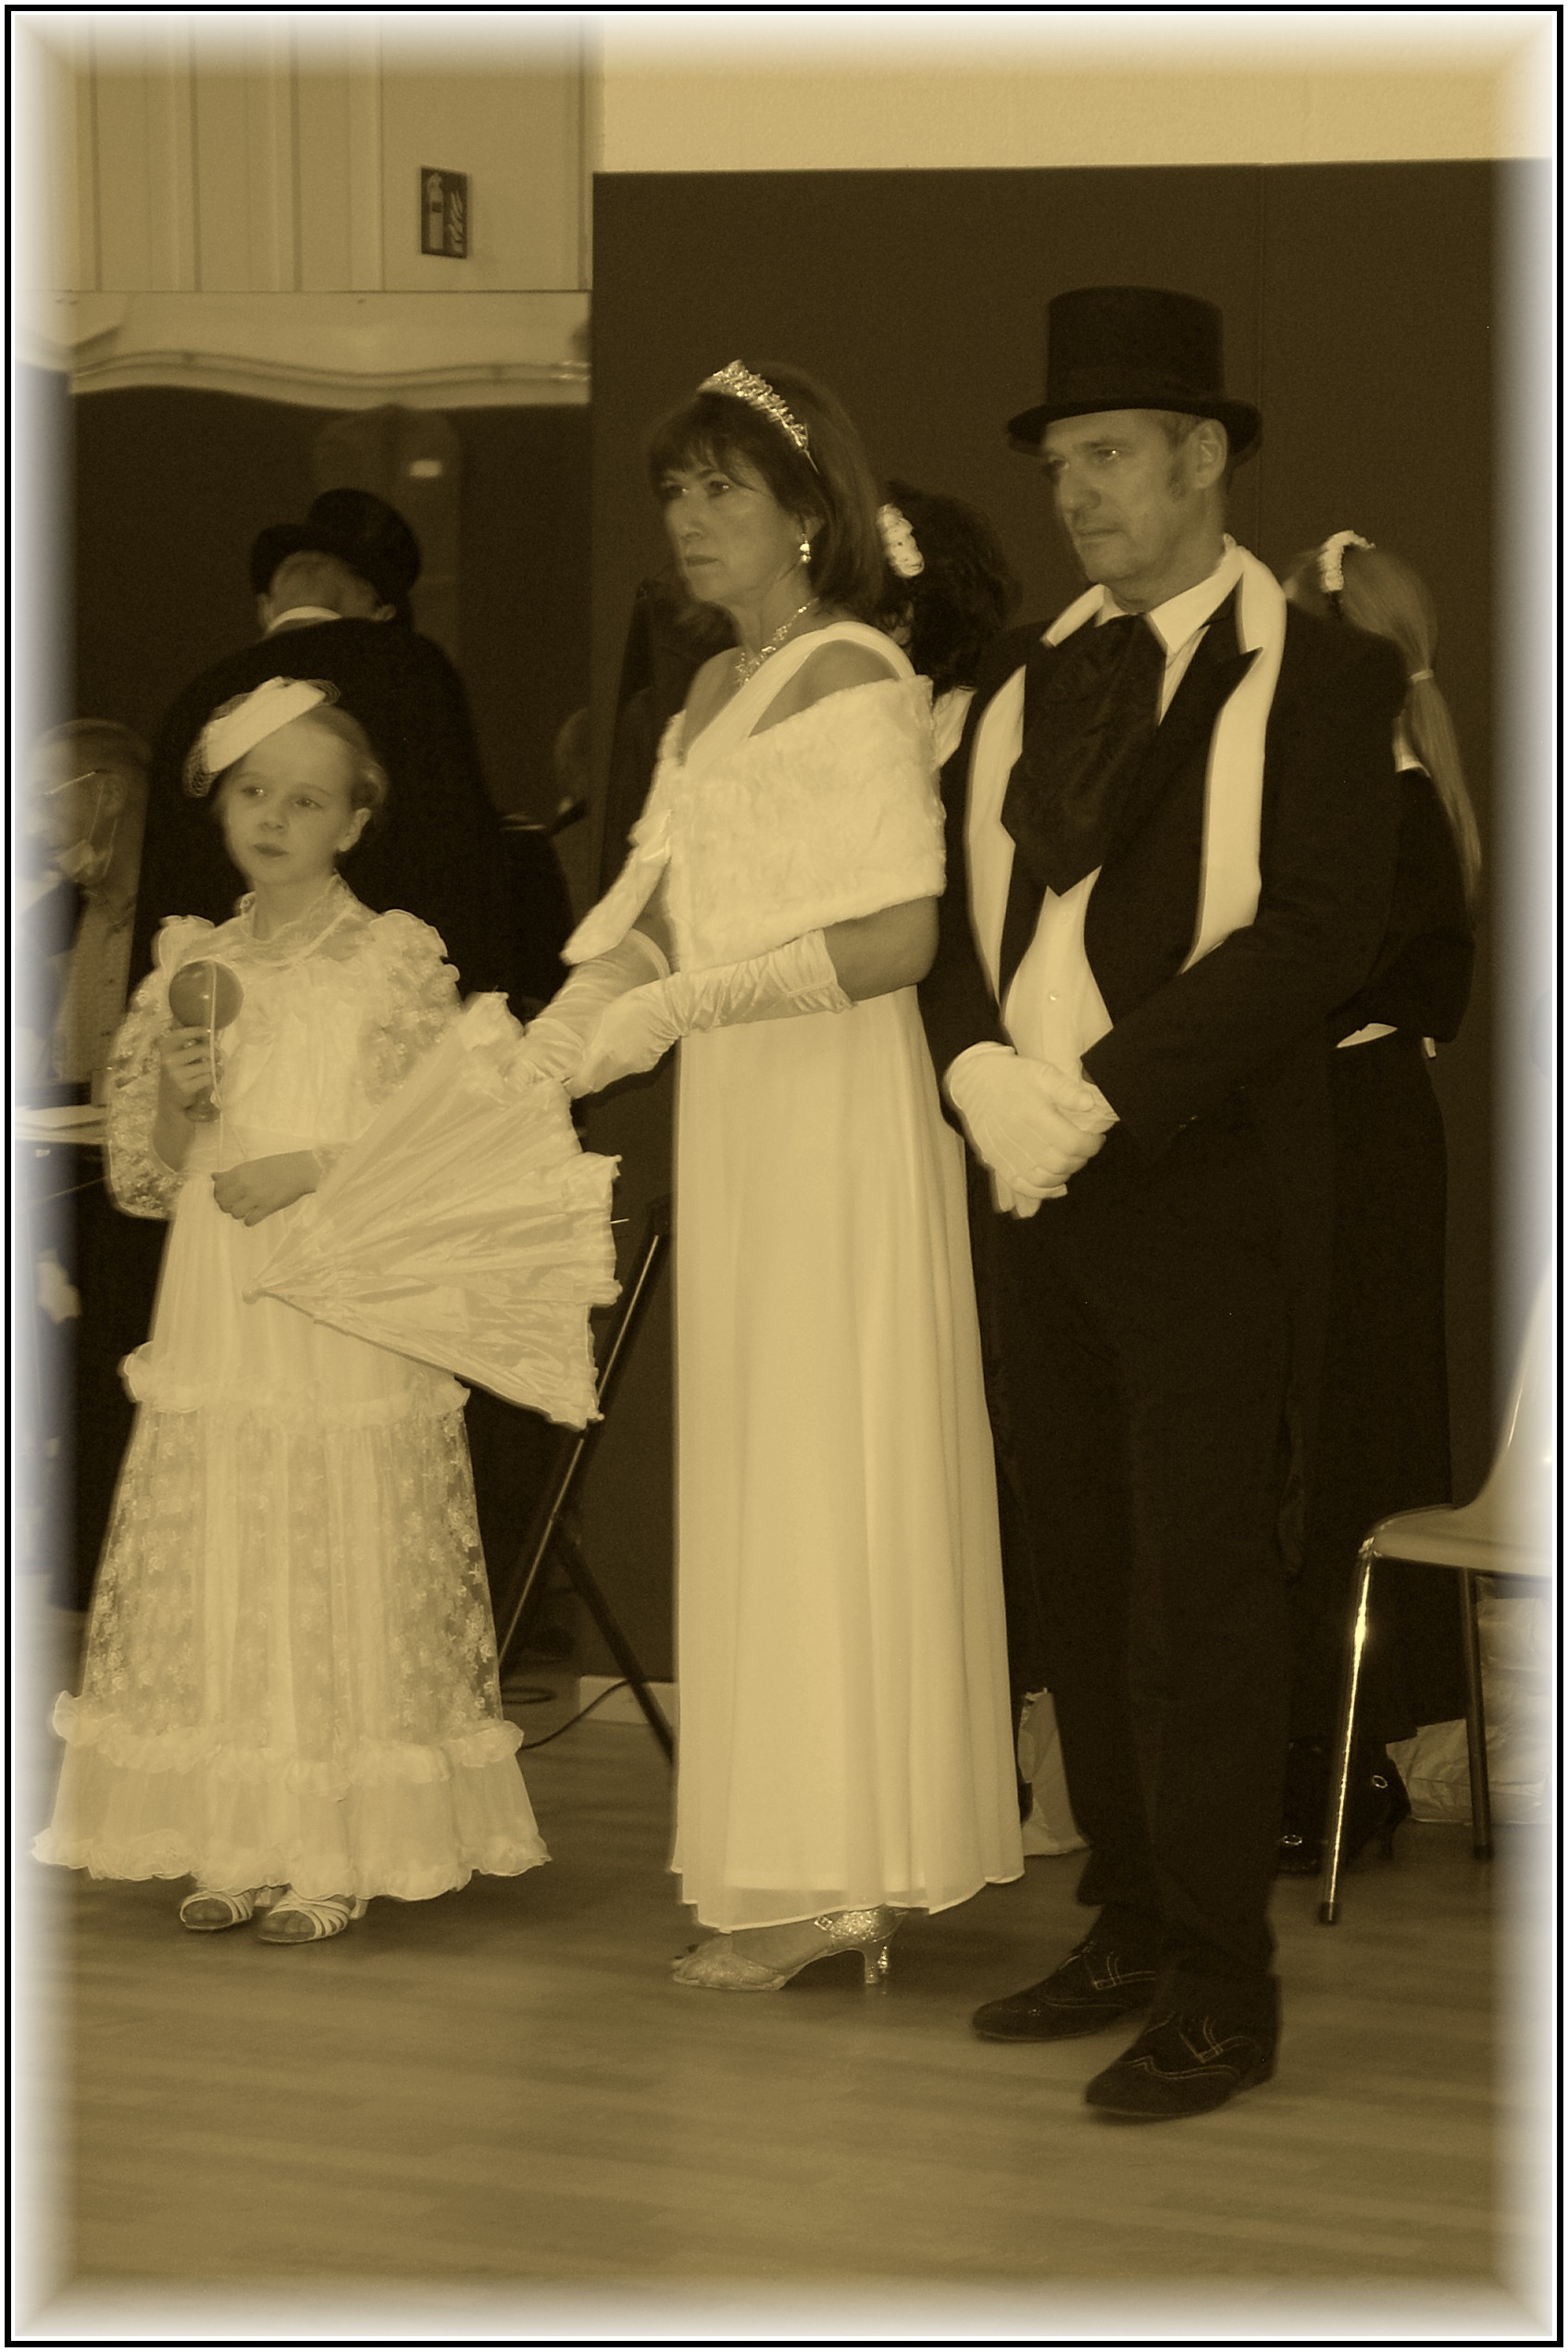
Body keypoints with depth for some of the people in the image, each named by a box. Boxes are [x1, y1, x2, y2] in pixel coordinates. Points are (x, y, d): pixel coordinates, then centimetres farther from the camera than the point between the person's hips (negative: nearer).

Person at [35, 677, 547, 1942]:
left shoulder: (397, 960, -2)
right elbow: (144, 1171, 12)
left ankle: (336, 1853, 4)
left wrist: (316, 1169, -16)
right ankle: (233, 1845, 11)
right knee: (213, 1577, 3)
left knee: (344, 1575, -3)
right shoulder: (194, 968, 10)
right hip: (216, 1326, 4)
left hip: (350, 1325, -4)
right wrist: (179, 1098, -7)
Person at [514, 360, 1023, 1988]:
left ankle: (833, 1879, 2)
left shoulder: (858, 683, -11)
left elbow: (896, 941, -18)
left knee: (826, 1474, -4)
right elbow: (661, 906, 12)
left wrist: (684, 1000, -20)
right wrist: (579, 1016, -5)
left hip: (837, 1115, -8)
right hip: (736, 1121, 8)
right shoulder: (716, 691, 15)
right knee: (753, 1475, 8)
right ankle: (811, 1863, 14)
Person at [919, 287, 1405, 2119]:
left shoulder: (1316, 678, -5)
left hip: (1210, 1195, -6)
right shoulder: (1019, 681, 15)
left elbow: (1321, 929, -15)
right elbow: (950, 902, 12)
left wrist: (1094, 1093, -19)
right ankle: (1131, 1929, 22)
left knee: (1199, 1598, -5)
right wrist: (983, 1068, -8)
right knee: (1085, 1586, 12)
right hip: (1041, 1195, 6)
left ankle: (1221, 1990, 2)